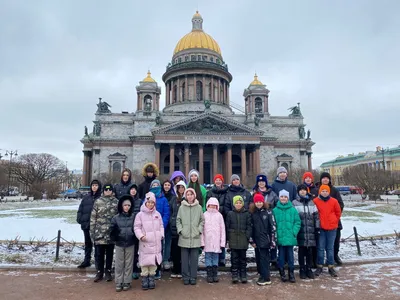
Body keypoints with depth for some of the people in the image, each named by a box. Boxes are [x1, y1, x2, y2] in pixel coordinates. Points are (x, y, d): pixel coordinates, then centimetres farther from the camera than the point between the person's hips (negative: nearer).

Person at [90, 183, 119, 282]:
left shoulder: (116, 202, 1)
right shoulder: (98, 202, 1)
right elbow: (93, 217, 1)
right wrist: (92, 231, -2)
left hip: (111, 232, 0)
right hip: (99, 232, 0)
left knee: (109, 253, 11)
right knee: (99, 253, 7)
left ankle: (108, 271, 25)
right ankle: (99, 272, 23)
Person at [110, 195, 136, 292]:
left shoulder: (134, 216, -2)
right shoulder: (115, 218, -1)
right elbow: (112, 230, 0)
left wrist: (134, 235, -11)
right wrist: (113, 238, -16)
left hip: (130, 244, 0)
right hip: (119, 244, 0)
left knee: (128, 264, 9)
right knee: (119, 264, 8)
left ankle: (127, 282, 21)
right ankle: (118, 283, 19)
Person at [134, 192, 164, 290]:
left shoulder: (157, 214, 8)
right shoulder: (140, 214, -4)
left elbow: (161, 226, 15)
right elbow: (137, 227, -4)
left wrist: (161, 235, 4)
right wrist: (141, 236, -16)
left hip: (156, 243, 3)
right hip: (145, 243, -3)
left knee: (154, 261, 10)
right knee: (145, 262, 0)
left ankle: (151, 279, 23)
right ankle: (144, 280, 14)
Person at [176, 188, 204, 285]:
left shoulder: (199, 207, 3)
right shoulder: (182, 207, 3)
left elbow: (202, 220, 8)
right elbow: (178, 220, 6)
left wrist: (199, 230, -3)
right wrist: (180, 230, -5)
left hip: (195, 237, 0)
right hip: (184, 237, 0)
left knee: (194, 259, 6)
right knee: (185, 259, 6)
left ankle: (193, 277, 18)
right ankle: (186, 277, 18)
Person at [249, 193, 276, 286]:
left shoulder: (268, 212, -5)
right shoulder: (253, 213, 5)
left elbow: (272, 227, -7)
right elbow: (251, 228, 7)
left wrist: (272, 240, -10)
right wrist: (252, 241, 4)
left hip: (265, 240, -4)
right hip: (257, 240, 4)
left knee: (264, 258, -3)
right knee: (258, 259, 9)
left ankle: (266, 278, 7)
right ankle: (262, 275, 23)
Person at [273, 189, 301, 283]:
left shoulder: (293, 210, -2)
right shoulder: (275, 210, -2)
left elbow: (297, 222, 0)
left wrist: (294, 232, -8)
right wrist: (275, 234, -8)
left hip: (290, 238, 0)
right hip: (280, 237, 0)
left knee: (290, 255, 8)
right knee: (281, 255, 9)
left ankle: (291, 273, 23)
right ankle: (282, 273, 24)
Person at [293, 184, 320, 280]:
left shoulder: (311, 202, 10)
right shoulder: (295, 203, 1)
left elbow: (316, 216, 11)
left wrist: (317, 228, 6)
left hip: (310, 231, 2)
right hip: (300, 231, -2)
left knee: (310, 251, 7)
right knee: (301, 250, 4)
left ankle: (309, 269, 20)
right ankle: (302, 269, 16)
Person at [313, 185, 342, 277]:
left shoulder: (334, 201, -2)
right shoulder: (315, 201, -6)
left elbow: (338, 212, 11)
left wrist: (335, 221, 10)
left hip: (332, 228, 1)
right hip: (320, 228, -1)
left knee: (330, 248, 11)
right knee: (321, 248, 4)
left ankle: (331, 267, 19)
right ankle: (319, 266, 14)